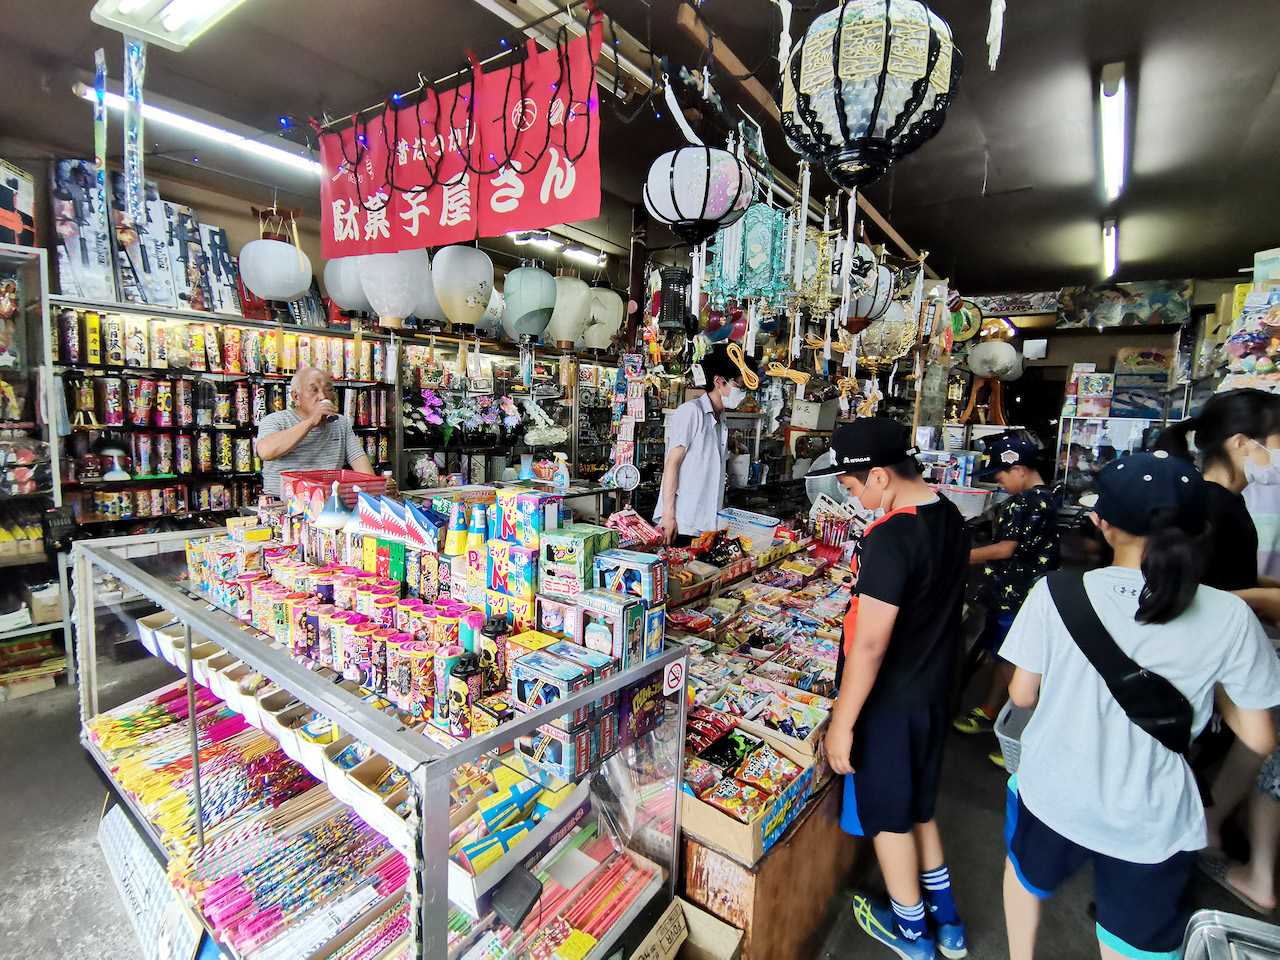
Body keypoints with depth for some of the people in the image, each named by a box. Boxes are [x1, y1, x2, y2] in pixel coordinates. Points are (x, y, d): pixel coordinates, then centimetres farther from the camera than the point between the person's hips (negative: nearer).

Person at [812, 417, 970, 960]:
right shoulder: (949, 518, -2)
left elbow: (869, 644, -28)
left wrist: (841, 722, -18)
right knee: (916, 803, 27)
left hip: (890, 702, -8)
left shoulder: (890, 538, -30)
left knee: (888, 816, 16)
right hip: (935, 690, 8)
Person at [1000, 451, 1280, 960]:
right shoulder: (1229, 617, -15)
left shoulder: (1056, 592, -20)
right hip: (1152, 824, 1)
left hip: (1053, 795, 0)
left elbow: (1022, 694, -9)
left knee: (1026, 870, 31)